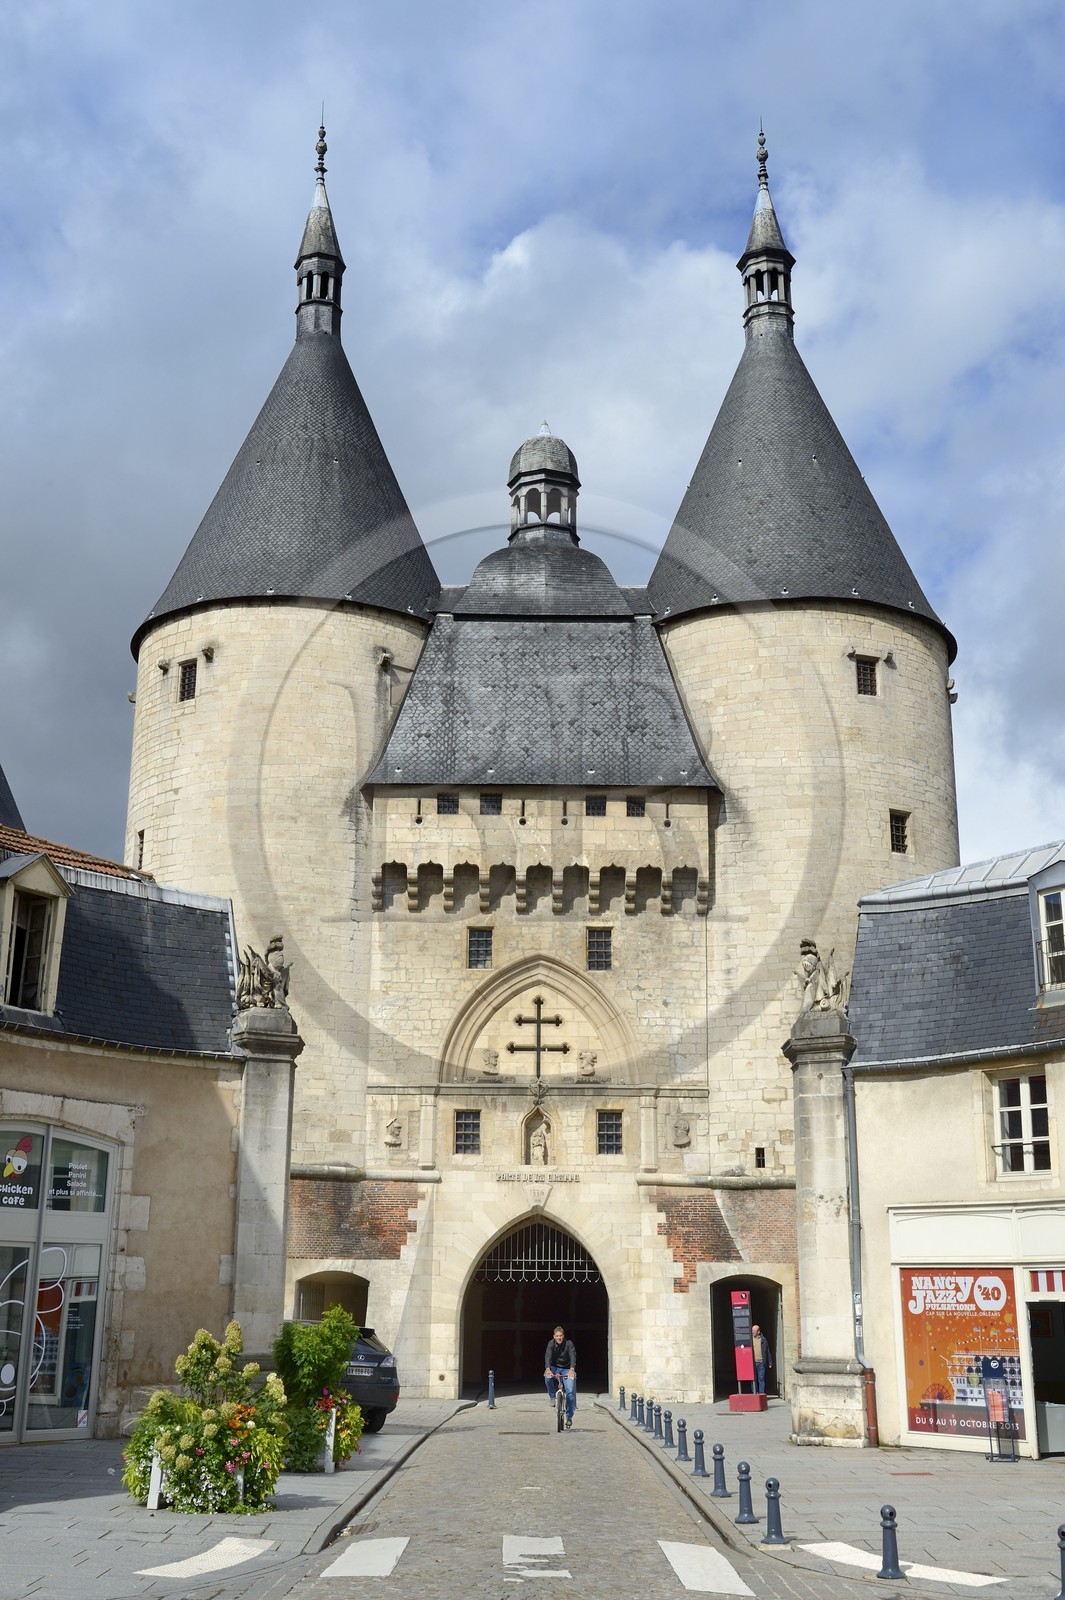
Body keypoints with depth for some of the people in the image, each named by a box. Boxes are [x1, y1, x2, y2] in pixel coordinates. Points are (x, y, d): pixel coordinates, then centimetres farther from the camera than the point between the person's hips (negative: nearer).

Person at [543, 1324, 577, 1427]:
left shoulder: (568, 1343, -16)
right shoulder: (551, 1343, -13)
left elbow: (573, 1356, -28)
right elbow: (547, 1356, -26)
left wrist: (572, 1370, -46)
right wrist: (548, 1369, -45)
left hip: (567, 1369, -1)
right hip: (554, 1367, 1)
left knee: (570, 1392, -14)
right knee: (547, 1377, -33)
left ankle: (569, 1417, 3)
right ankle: (552, 1397, -8)